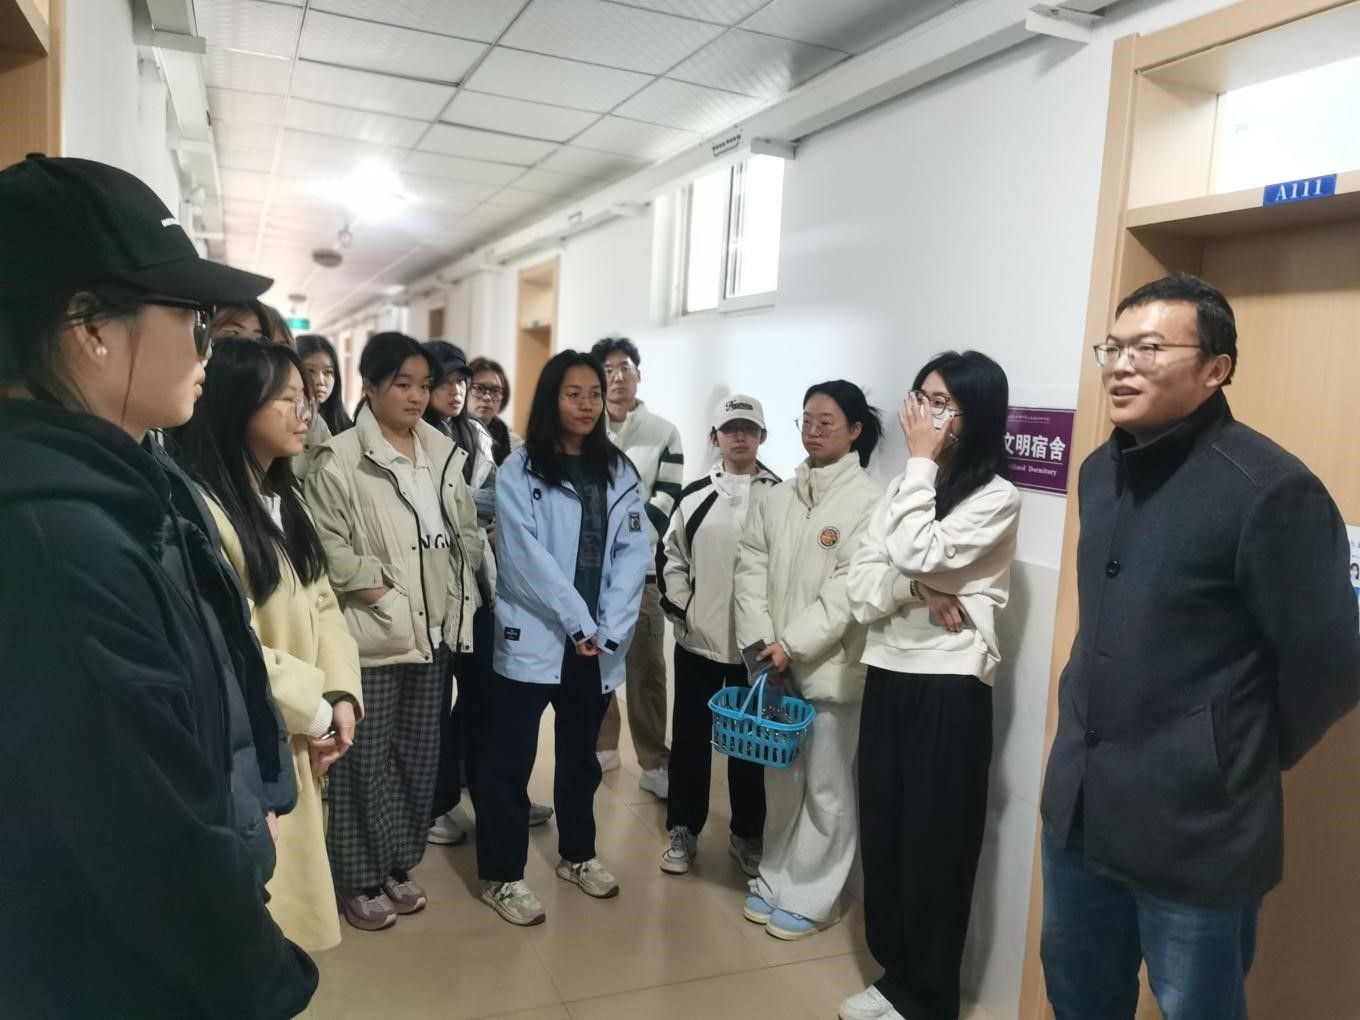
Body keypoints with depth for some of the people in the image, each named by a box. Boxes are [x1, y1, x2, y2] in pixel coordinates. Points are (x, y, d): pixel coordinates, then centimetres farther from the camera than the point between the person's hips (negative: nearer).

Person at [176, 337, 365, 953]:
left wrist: (341, 694, -7)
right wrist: (314, 709, -14)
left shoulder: (284, 497, 11)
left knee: (287, 886, 22)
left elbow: (321, 603, 8)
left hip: (298, 740, 9)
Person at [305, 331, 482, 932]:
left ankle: (398, 865, 31)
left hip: (435, 629, 6)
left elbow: (467, 533, 12)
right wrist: (380, 594, -14)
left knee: (420, 753, 14)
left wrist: (461, 598, 4)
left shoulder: (444, 454, 7)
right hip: (373, 630, -5)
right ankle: (359, 879, 22)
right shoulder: (339, 461, -10)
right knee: (365, 757, 4)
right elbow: (329, 548, -13)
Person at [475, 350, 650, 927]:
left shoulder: (619, 473, 8)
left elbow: (633, 554, 1)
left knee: (580, 753, 19)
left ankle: (577, 854, 35)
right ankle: (500, 875, 16)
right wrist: (577, 623, -16)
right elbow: (526, 555, -13)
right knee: (508, 759, 2)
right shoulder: (519, 471, -4)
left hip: (600, 643, 5)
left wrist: (608, 628, -10)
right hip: (533, 636, -4)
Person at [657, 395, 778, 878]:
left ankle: (747, 835, 26)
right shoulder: (694, 496, 4)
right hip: (697, 639, 2)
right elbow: (670, 557, 8)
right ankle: (683, 832, 24)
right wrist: (679, 607, -2)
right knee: (689, 737, 10)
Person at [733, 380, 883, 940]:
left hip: (830, 667, -5)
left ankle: (811, 897, 23)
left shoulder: (870, 500, -10)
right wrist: (761, 640, -8)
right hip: (776, 663, 5)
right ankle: (775, 880, 33)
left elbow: (851, 588, -16)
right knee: (781, 781, 16)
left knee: (826, 787, 7)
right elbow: (751, 563, 4)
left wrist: (793, 644, -17)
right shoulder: (780, 495, 8)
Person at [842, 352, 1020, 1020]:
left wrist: (920, 461, -14)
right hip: (886, 680, 6)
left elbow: (917, 556, -23)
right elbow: (860, 592, 3)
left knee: (934, 844, 6)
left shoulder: (996, 497, -8)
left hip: (948, 689, -6)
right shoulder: (903, 488, 11)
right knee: (882, 833, 13)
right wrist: (920, 591, -16)